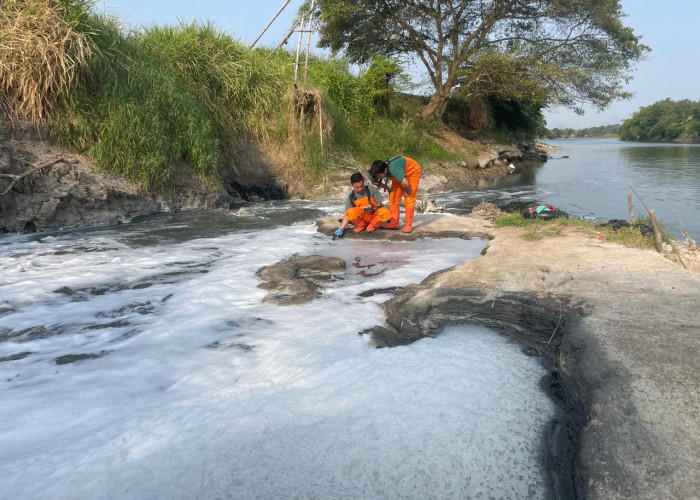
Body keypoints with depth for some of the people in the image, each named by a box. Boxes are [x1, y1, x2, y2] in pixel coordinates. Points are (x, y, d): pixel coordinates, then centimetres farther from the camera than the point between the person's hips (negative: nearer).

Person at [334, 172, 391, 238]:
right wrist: (341, 229, -20)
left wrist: (373, 209, -25)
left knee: (387, 213, -32)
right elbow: (347, 215, -6)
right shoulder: (350, 197, -3)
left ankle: (372, 225, -2)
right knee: (351, 212, -34)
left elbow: (379, 203, -1)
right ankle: (361, 225, 0)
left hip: (374, 215, 0)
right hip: (362, 217, 0)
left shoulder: (371, 189, -4)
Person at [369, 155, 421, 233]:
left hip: (412, 172, -7)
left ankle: (408, 225, -6)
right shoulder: (379, 169, -20)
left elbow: (405, 183, -50)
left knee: (409, 200, -12)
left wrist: (408, 192, -28)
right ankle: (394, 223, 5)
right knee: (393, 197, 0)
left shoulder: (393, 168, -44)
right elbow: (374, 182, 0)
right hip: (399, 174, 7)